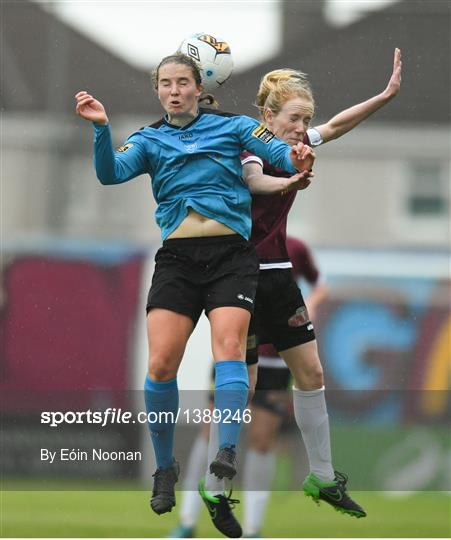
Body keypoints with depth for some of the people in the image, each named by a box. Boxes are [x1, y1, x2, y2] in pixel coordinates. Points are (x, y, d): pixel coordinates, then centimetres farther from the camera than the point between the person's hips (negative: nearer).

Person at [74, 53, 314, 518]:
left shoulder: (233, 126, 10)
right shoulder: (149, 140, 15)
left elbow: (278, 151, -3)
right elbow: (111, 173, -1)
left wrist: (296, 158, -26)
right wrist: (101, 128, -18)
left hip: (230, 252, -2)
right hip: (177, 257, 2)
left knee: (228, 342, -23)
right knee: (161, 362, -11)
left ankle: (226, 454, -32)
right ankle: (165, 468, 4)